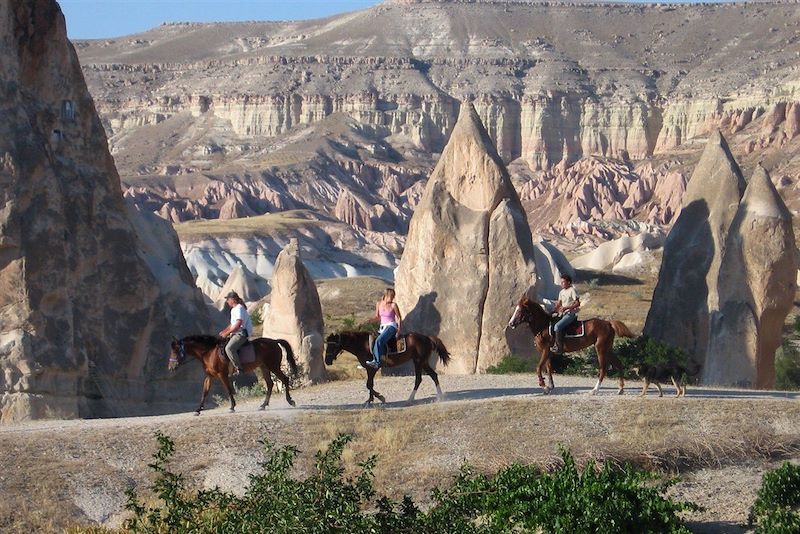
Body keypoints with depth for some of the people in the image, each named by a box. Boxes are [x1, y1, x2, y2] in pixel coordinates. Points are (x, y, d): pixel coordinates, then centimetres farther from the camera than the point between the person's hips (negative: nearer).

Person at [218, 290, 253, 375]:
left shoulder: (239, 308, -16)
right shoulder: (234, 309, 17)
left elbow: (238, 324, -24)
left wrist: (227, 333, -18)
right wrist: (223, 331, 14)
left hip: (241, 333, -11)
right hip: (236, 333, 11)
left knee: (229, 348, -29)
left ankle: (238, 368, -28)